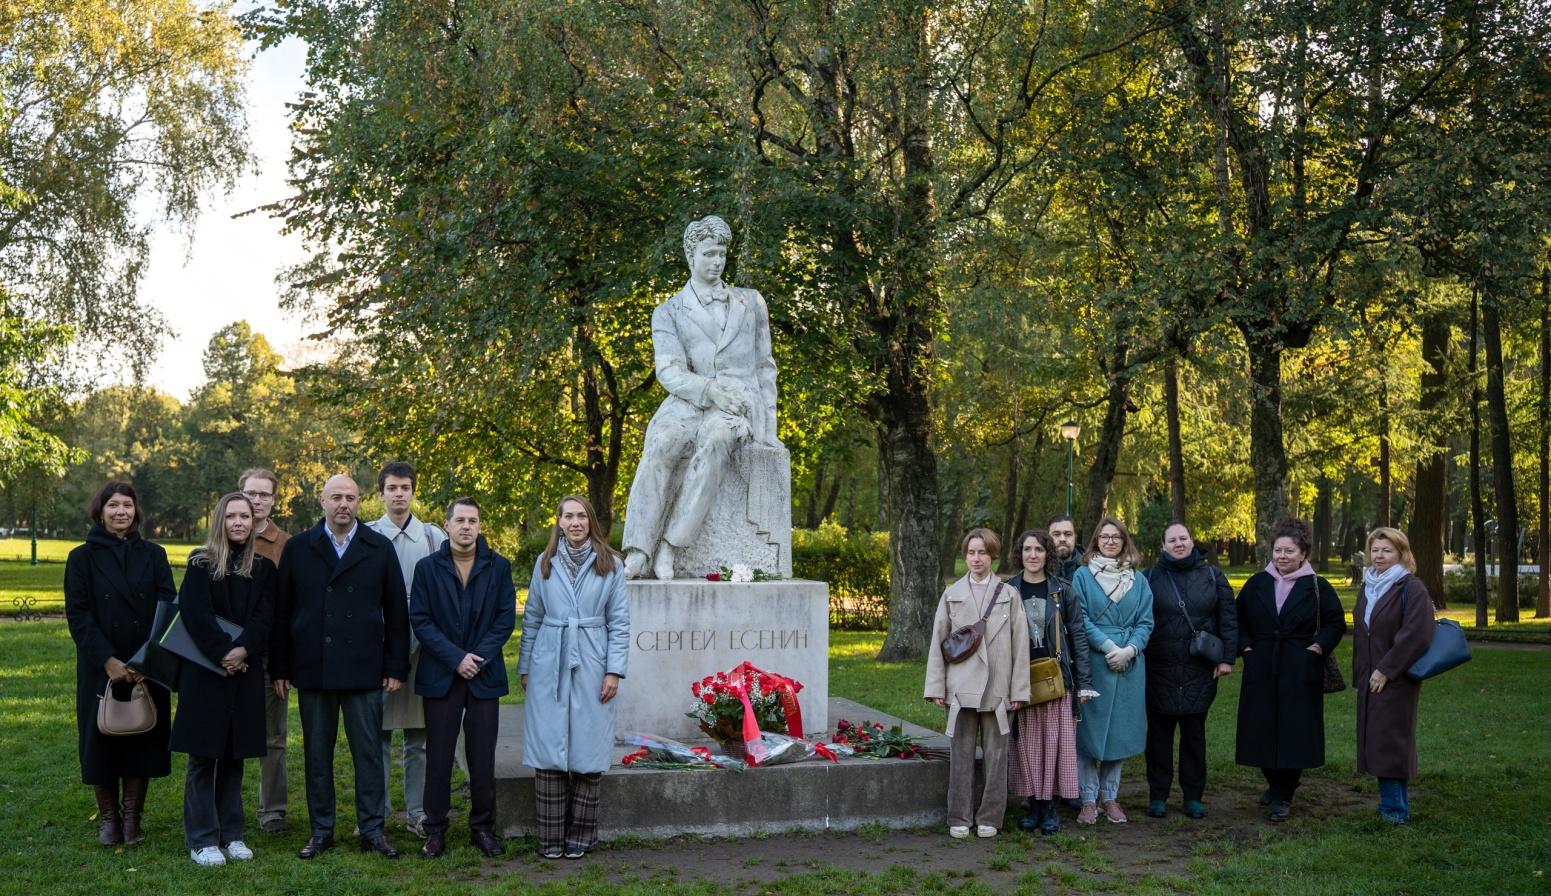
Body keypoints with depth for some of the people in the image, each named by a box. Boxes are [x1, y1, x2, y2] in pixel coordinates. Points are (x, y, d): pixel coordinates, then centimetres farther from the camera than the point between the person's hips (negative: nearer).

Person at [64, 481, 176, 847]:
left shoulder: (153, 555, 6)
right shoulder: (82, 558, 2)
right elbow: (77, 614, -4)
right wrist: (106, 660, -15)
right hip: (100, 669, -1)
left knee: (142, 740, 2)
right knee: (101, 741, 3)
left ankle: (132, 818, 13)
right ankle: (109, 818, 15)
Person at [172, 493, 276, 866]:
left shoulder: (263, 568, 8)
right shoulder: (200, 564, 0)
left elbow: (265, 616, 0)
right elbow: (194, 614, -9)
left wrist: (243, 650, -15)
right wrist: (222, 655, -15)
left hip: (246, 671, 3)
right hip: (205, 670, -3)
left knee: (234, 755, 8)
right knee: (203, 756, 0)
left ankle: (231, 834, 15)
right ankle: (201, 840, 6)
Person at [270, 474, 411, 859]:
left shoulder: (380, 549, 5)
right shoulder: (297, 548, 6)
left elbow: (396, 611, 5)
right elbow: (282, 611, 5)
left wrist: (396, 666, 0)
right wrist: (279, 668, 1)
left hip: (364, 669, 0)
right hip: (312, 669, 1)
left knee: (369, 753, 3)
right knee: (317, 755, 8)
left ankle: (372, 831, 12)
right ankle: (321, 831, 18)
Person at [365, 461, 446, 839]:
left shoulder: (434, 537, 6)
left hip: (421, 647, 1)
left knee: (419, 735, 7)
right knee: (377, 733, 3)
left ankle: (417, 812, 15)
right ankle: (375, 814, 12)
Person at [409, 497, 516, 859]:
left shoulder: (499, 567, 5)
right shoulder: (427, 568, 3)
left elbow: (506, 618, 2)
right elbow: (420, 620, -3)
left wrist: (479, 658, -9)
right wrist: (456, 658, -11)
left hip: (485, 676, 1)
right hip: (441, 675, -1)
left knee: (482, 757, 4)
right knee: (438, 756, 3)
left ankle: (483, 827, 14)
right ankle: (435, 829, 11)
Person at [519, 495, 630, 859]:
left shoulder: (610, 565, 4)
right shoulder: (545, 563, 9)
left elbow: (619, 622, 3)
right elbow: (531, 619, 11)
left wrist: (614, 671, -5)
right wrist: (525, 669, 8)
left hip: (591, 668, -1)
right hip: (549, 669, 1)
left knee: (587, 752, 1)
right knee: (548, 754, -1)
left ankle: (580, 836, 11)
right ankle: (550, 838, 6)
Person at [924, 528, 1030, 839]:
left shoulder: (1009, 595, 6)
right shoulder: (952, 594, 8)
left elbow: (1020, 645, 4)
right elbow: (938, 642, 7)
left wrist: (1019, 690, -2)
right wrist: (936, 687, 1)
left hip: (997, 689, 0)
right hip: (961, 687, 0)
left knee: (995, 755, 4)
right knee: (961, 755, 3)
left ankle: (989, 817, 14)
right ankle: (959, 819, 11)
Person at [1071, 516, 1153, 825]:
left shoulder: (1138, 580, 10)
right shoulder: (1083, 576, 1)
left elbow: (1145, 622, 5)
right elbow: (1080, 620, -5)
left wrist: (1129, 650, -11)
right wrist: (1109, 647, -14)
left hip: (1129, 666, 3)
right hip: (1092, 662, -3)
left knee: (1119, 730, 7)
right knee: (1089, 730, -1)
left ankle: (1110, 796, 18)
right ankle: (1088, 799, 7)